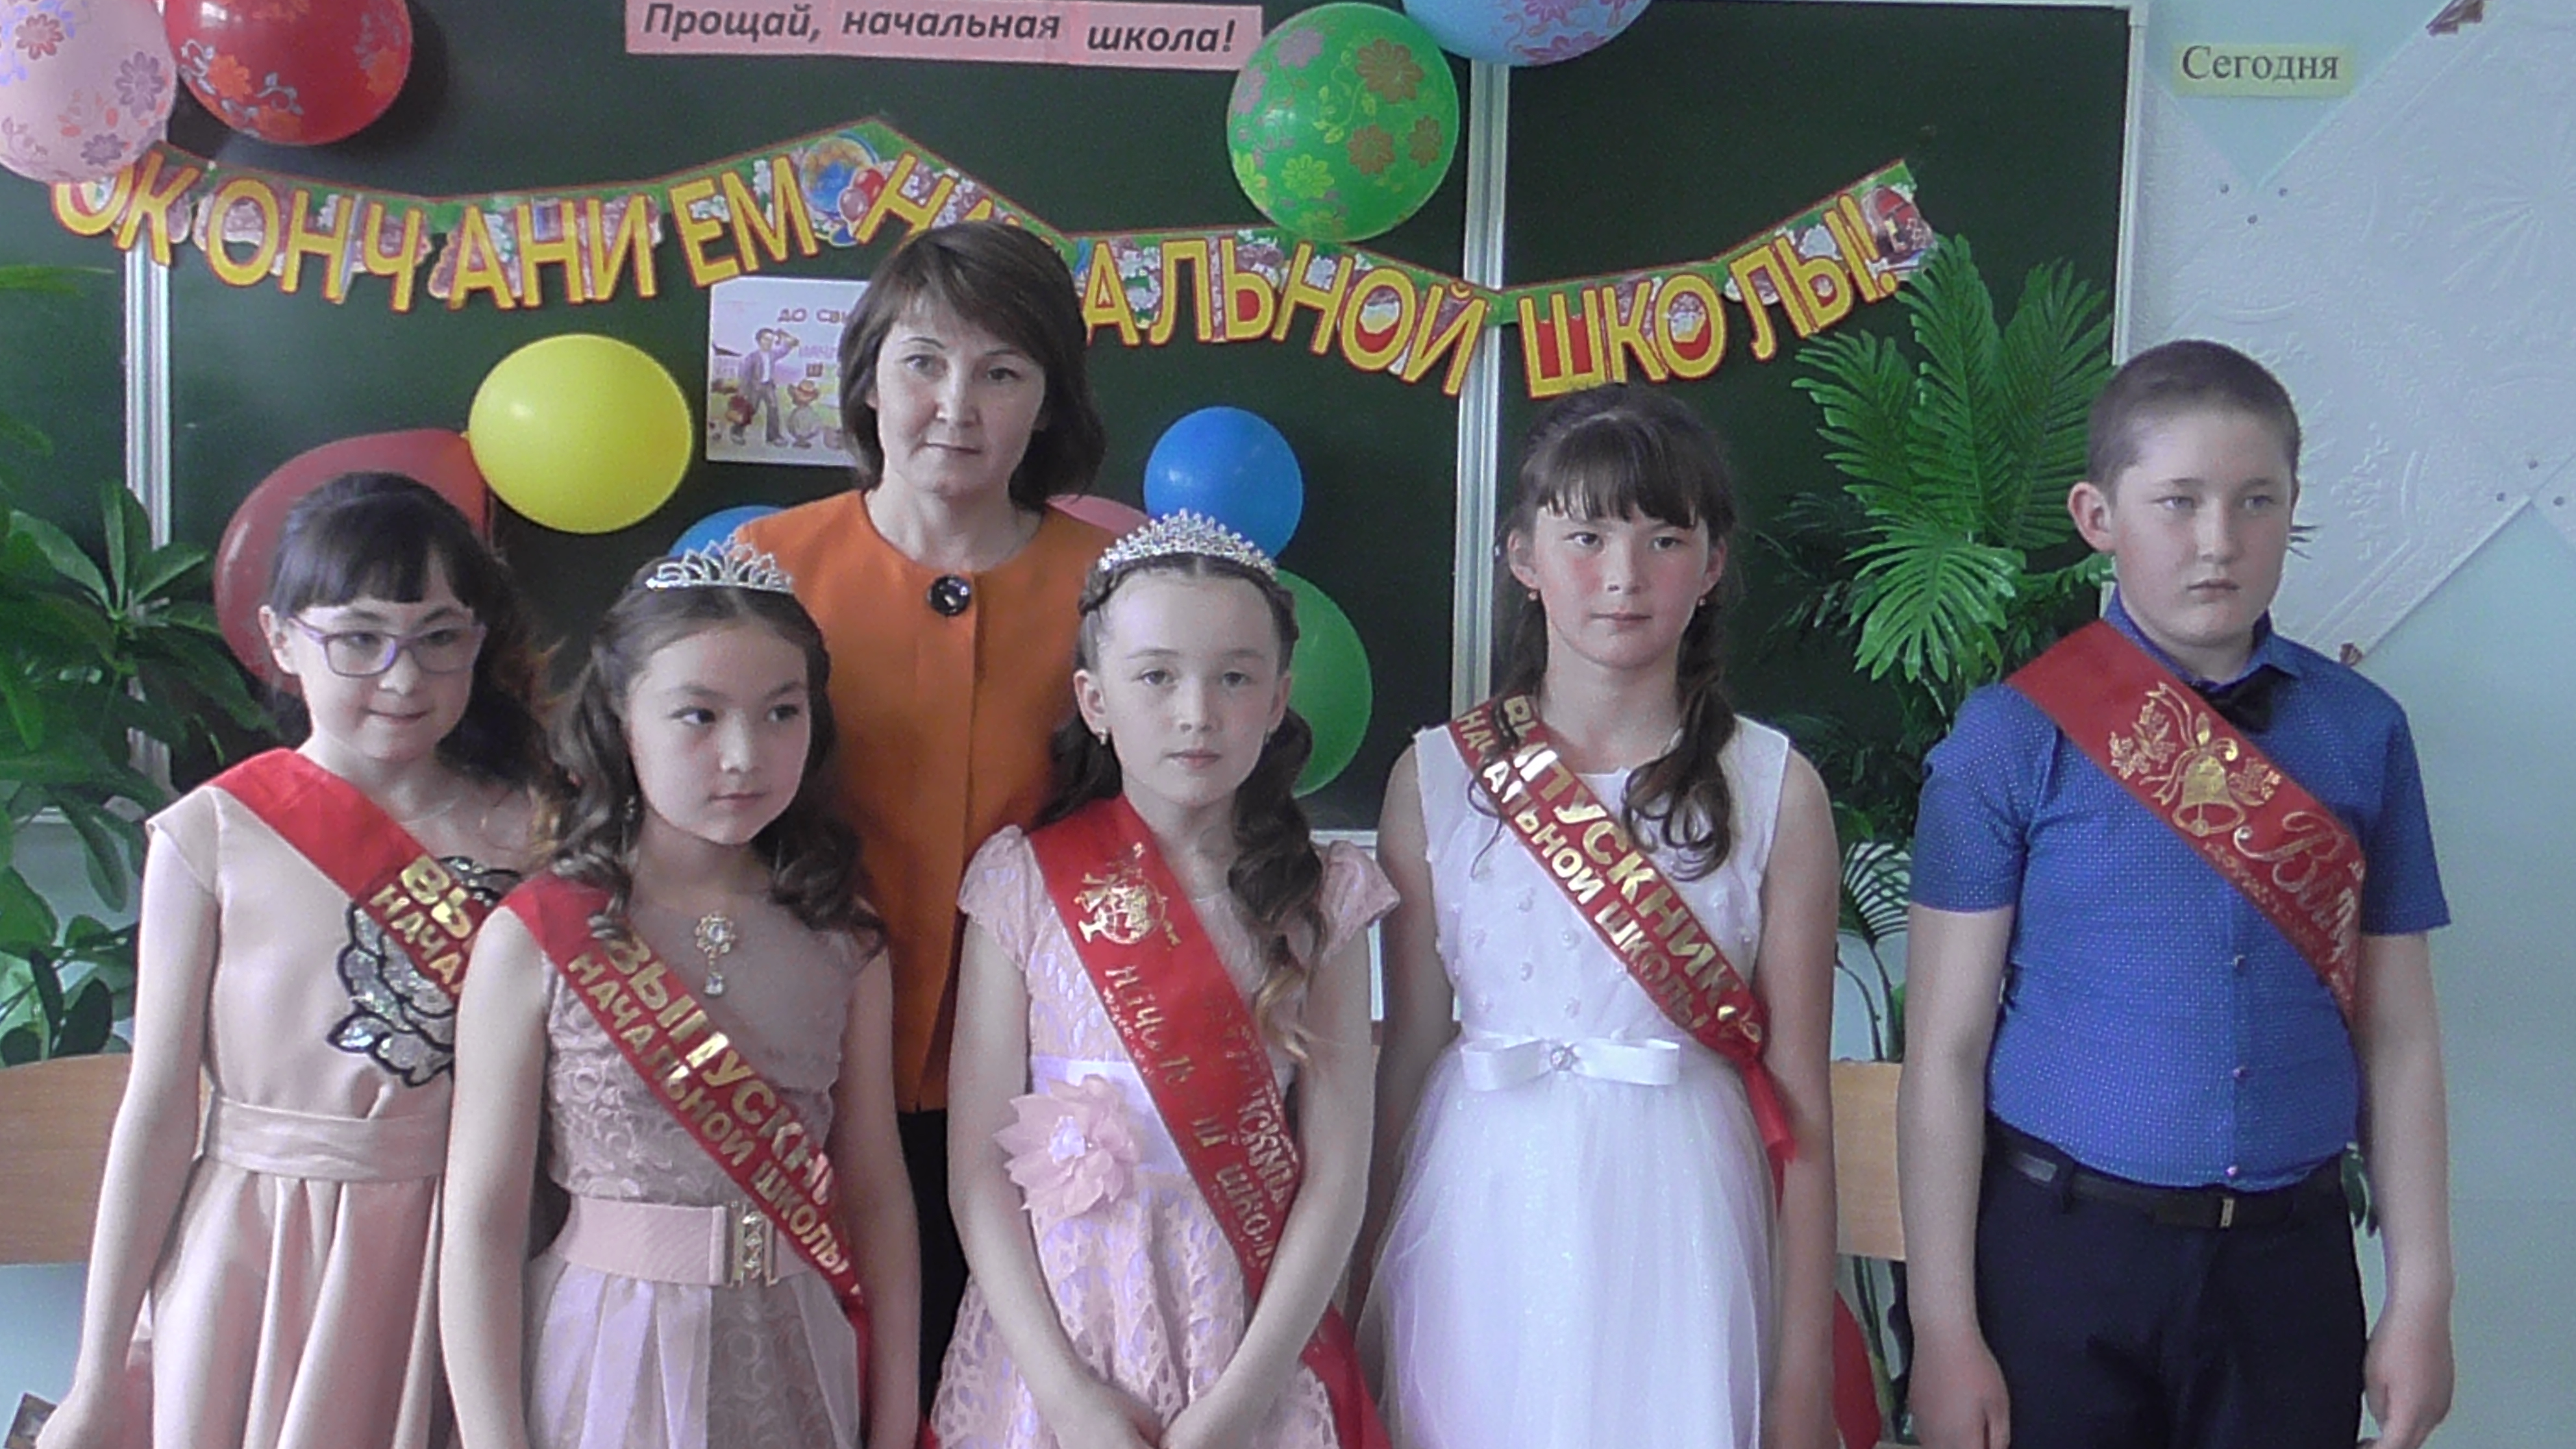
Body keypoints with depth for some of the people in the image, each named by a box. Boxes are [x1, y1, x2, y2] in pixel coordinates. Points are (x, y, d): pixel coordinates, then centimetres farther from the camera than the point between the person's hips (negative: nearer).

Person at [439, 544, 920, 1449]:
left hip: (794, 1368, 3)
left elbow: (877, 1193, 3)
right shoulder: (534, 941, -10)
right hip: (611, 1359, -3)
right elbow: (482, 1217, -9)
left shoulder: (841, 944, -1)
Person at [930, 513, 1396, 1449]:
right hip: (1056, 1327, 0)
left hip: (1254, 1343, 0)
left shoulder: (1323, 899, -3)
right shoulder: (1026, 881, -4)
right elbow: (979, 1163, -6)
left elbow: (1336, 1174, -6)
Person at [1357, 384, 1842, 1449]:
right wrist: (1369, 1286, 8)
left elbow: (1799, 1097, -3)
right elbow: (1410, 1051, 4)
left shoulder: (1774, 791, -3)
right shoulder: (1437, 777, -1)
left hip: (1678, 1228, -1)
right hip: (1483, 1230, 1)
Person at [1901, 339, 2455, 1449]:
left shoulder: (2362, 736, 1)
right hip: (2060, 1248, -2)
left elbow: (2398, 1038, 6)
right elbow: (1946, 1048, -7)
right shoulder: (2012, 740, -7)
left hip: (2289, 1262, 3)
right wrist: (1946, 1328, -8)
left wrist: (2420, 1298, 5)